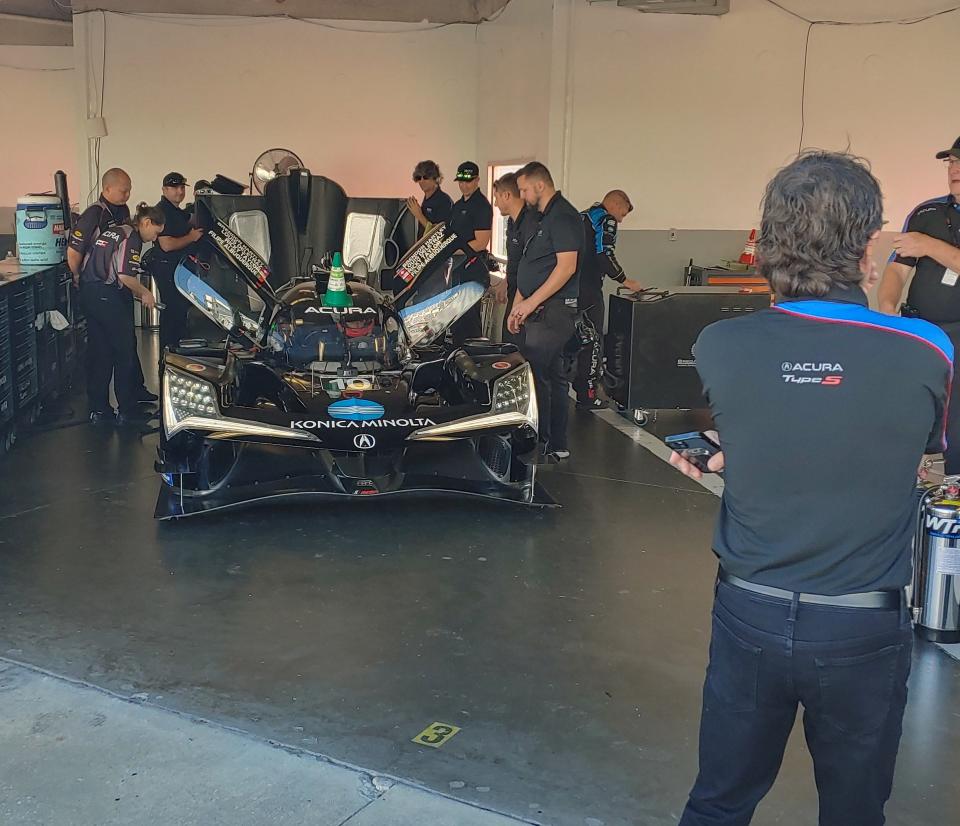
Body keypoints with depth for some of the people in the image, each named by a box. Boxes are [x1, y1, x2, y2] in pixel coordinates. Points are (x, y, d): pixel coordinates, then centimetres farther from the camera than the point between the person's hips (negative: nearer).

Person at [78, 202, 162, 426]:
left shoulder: (111, 230, 18)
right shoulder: (132, 238, -8)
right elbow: (125, 275, -18)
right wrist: (144, 293, -1)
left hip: (88, 293, 8)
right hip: (110, 298, -8)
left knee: (98, 354, 12)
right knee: (124, 354, 4)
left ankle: (98, 410, 17)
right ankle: (126, 411, 10)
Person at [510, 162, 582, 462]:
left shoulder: (563, 216, -11)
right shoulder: (544, 218, 20)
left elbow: (567, 266, -20)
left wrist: (531, 302, -20)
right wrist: (517, 307, 16)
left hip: (553, 311, -10)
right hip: (539, 311, 10)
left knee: (533, 374, -12)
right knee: (552, 376, 11)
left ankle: (538, 444, -5)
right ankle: (557, 447, 17)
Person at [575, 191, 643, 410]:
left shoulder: (583, 216, 21)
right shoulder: (606, 220, -7)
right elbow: (605, 256, -17)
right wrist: (625, 281, -7)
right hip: (588, 291, -9)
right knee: (592, 340, -2)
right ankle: (587, 396, 0)